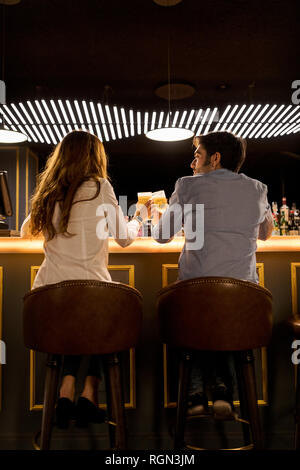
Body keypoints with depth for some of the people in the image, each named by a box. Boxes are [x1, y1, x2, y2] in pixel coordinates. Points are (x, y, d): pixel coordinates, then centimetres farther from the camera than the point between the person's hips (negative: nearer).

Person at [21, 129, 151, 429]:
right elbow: (124, 238, 3)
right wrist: (141, 215, 22)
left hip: (49, 291, 4)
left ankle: (67, 389, 15)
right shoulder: (99, 187, -3)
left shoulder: (48, 192, 9)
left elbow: (26, 230, 26)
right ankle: (89, 392, 15)